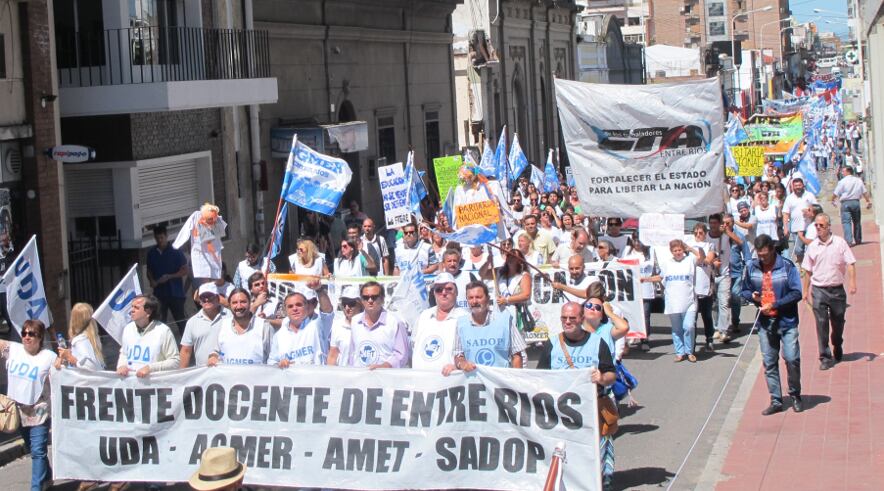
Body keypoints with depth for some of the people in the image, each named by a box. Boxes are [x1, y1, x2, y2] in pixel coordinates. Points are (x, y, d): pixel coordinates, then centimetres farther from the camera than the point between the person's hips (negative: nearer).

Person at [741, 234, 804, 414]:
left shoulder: (787, 266, -9)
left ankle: (795, 395, 14)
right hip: (765, 323, 4)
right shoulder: (751, 267, 3)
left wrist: (774, 305, -18)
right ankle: (776, 401, 14)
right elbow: (744, 291, 15)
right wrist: (752, 296, -8)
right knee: (769, 363, 6)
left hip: (787, 321, -4)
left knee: (792, 359, -7)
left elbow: (796, 293, -11)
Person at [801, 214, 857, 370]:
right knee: (821, 324, -5)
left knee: (838, 322, 13)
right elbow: (808, 271, 9)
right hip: (818, 290, 0)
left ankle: (838, 348, 40)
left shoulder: (840, 243, -3)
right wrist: (805, 291, 7)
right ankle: (825, 357, -1)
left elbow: (850, 264, -5)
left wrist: (852, 282, -18)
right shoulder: (812, 247, 3)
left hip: (837, 289, 0)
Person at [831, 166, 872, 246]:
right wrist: (868, 201, 17)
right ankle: (858, 240, 25)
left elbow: (835, 193, -4)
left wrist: (832, 200, 14)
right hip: (856, 202, 5)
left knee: (846, 222, -7)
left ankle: (849, 240, -19)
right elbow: (865, 192, 9)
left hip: (845, 203, -5)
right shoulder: (859, 180, 7)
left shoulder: (842, 181, -7)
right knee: (857, 222, 16)